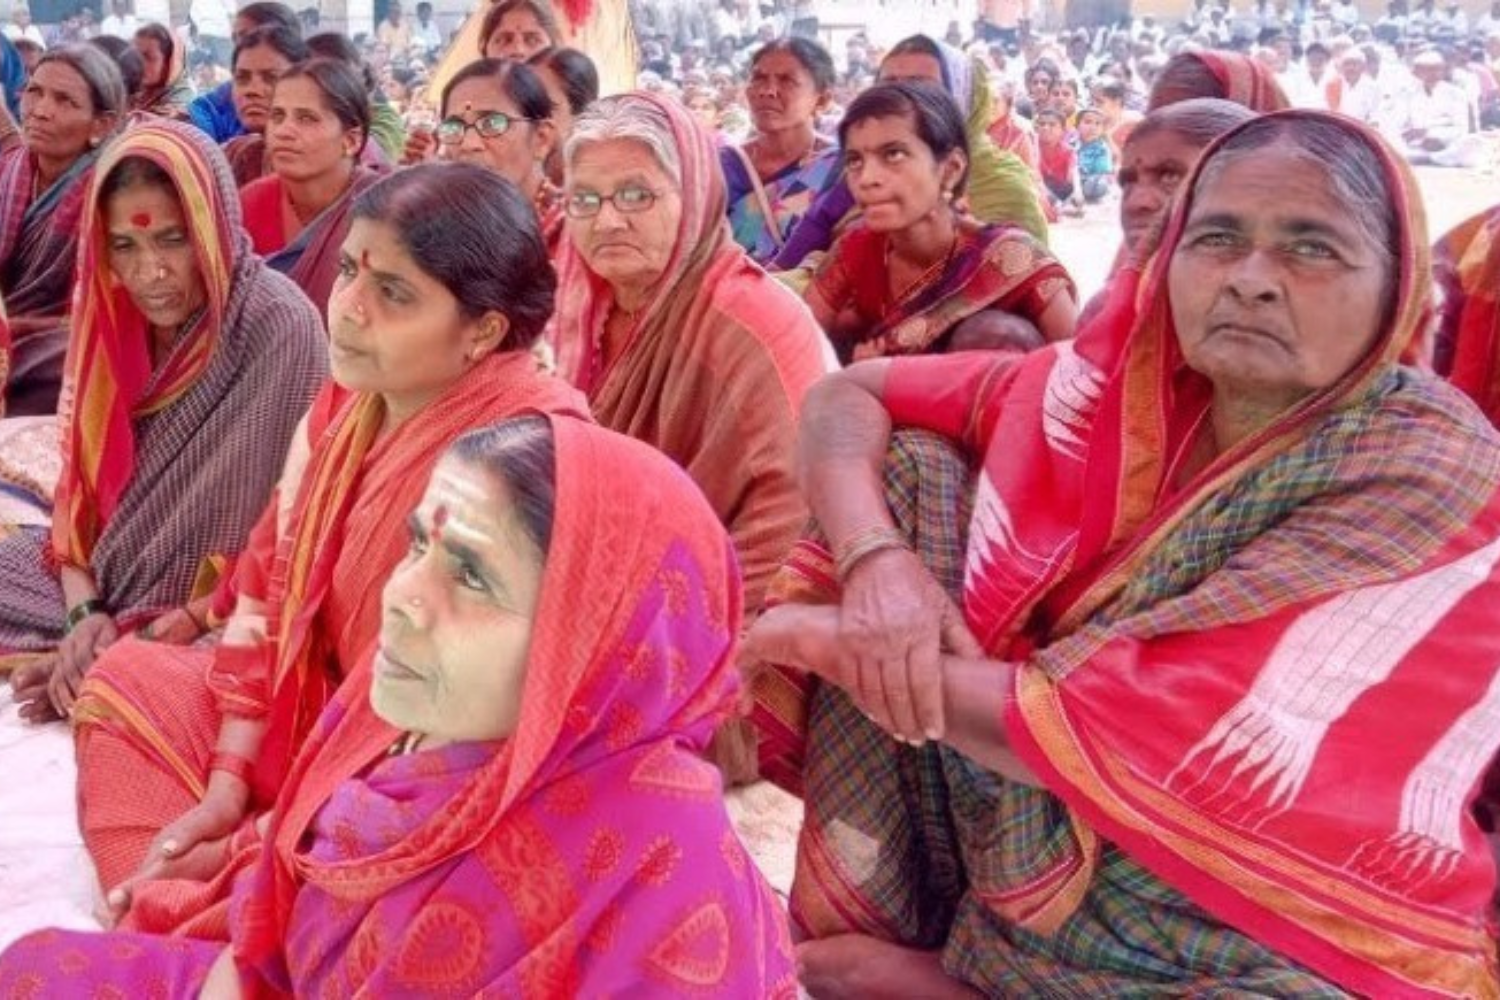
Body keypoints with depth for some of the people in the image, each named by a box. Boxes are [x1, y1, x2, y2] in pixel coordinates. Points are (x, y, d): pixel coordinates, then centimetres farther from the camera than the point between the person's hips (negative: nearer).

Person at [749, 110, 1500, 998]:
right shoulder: (1127, 379, -3)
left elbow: (1151, 747, -24)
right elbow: (847, 395, 4)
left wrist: (838, 646, -16)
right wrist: (875, 559, -18)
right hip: (1040, 852, 6)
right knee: (909, 468, -5)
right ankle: (865, 920, -3)